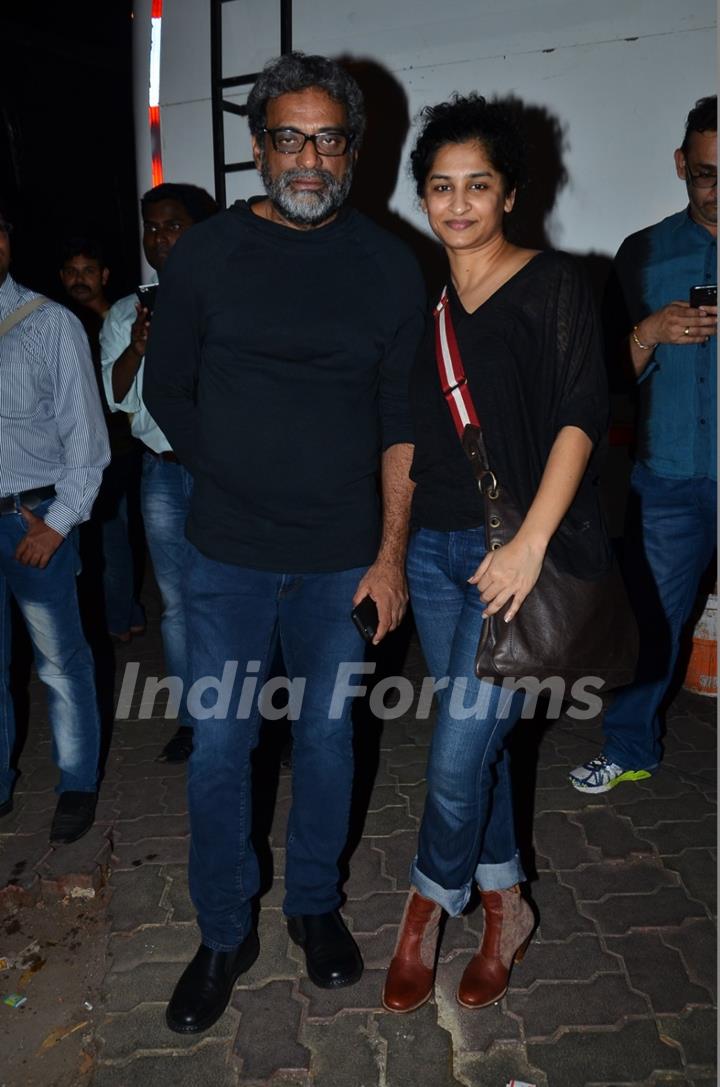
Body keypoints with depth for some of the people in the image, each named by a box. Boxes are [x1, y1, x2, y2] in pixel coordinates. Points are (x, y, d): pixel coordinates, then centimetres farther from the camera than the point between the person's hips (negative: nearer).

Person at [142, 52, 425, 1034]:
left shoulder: (388, 266, 1)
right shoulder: (205, 255, 0)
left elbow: (403, 420, 0)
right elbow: (167, 391, 8)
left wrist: (391, 554, -5)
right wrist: (237, 480, 6)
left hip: (342, 558, 1)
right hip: (228, 557, 0)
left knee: (327, 739, 13)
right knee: (219, 748, 7)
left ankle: (315, 904, 37)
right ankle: (224, 933, 30)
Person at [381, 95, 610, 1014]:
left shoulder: (552, 284, -1)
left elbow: (582, 414, -9)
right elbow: (410, 431, 14)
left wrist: (532, 539, -19)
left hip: (513, 551, -5)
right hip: (434, 548, 5)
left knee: (458, 756, -4)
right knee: (477, 739, 14)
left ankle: (425, 912, 24)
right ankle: (505, 907, 35)